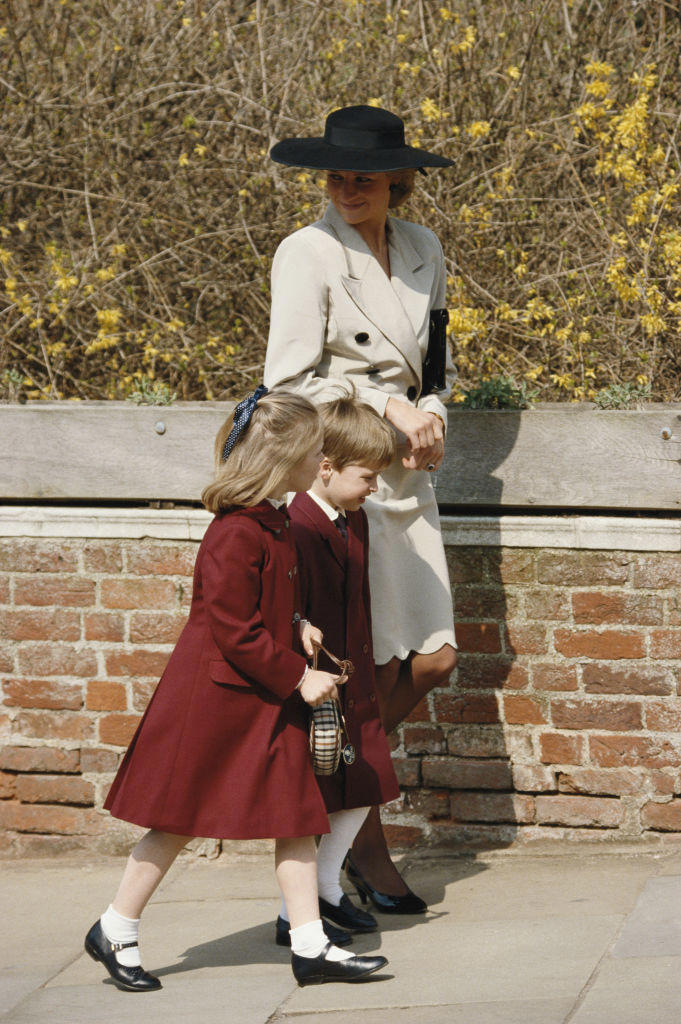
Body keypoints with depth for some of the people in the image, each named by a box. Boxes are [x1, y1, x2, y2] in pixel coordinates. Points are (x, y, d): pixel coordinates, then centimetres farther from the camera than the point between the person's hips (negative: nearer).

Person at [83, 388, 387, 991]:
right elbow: (234, 631, -22)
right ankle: (115, 933, 15)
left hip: (269, 699, 9)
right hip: (214, 697, -9)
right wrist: (298, 676, -17)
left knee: (295, 813, 4)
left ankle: (310, 946, 7)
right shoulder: (237, 534, -22)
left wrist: (295, 626, 7)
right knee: (178, 820, 1)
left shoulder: (274, 522, 10)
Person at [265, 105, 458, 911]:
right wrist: (387, 407, -16)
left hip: (406, 473, 7)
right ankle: (364, 844, 9)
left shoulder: (422, 250, 12)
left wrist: (431, 418, 3)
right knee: (373, 665, -6)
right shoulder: (307, 254, -8)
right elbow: (289, 381, -11)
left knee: (432, 660, 2)